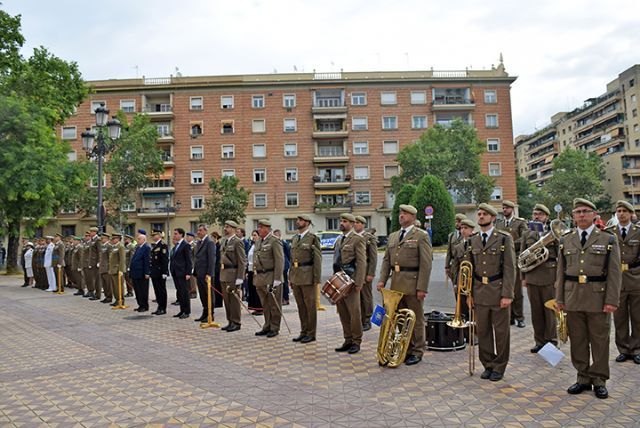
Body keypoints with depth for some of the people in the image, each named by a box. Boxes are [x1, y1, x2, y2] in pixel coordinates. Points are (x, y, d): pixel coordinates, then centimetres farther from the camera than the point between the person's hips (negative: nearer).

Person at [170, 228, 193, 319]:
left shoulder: (185, 245, -9)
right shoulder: (175, 245, 16)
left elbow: (189, 260, -12)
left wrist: (188, 273, -16)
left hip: (182, 273, -8)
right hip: (175, 273, 8)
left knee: (184, 292, -3)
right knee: (179, 292, 11)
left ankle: (187, 312, 5)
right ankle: (182, 310, 19)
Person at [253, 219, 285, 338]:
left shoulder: (275, 241, -9)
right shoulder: (258, 242, 15)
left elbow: (280, 261, -15)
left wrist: (276, 280, -19)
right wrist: (255, 276, 16)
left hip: (271, 278, -7)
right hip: (260, 278, 8)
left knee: (274, 305, 2)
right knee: (265, 304, 15)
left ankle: (275, 328, 11)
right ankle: (267, 326, 25)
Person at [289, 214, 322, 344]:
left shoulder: (313, 238, -7)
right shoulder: (294, 239, 14)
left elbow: (318, 259, -10)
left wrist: (317, 280, -13)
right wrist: (291, 277, 14)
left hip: (308, 277, -7)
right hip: (296, 276, 7)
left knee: (310, 305, 2)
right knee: (300, 306, 12)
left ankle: (311, 334, 10)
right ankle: (304, 332, 21)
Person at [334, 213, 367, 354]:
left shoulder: (358, 239, -6)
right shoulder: (338, 240, 17)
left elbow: (362, 262, -12)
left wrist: (359, 283, -17)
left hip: (351, 281, -7)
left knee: (354, 312, -1)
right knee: (343, 313, 10)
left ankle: (356, 342, 10)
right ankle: (348, 341, 20)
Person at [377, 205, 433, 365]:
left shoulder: (421, 236, -5)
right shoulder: (392, 236, 14)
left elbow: (426, 264, -10)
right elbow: (386, 260, 13)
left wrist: (422, 288, -15)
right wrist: (382, 280, 0)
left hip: (412, 284, -6)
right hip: (396, 284, 6)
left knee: (416, 319, 5)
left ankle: (417, 352, 17)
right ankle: (405, 349, 26)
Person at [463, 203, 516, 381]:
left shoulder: (504, 238, -4)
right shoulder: (472, 241, 9)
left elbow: (510, 268, -7)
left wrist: (507, 295, -13)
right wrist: (469, 294, 7)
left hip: (498, 292, -4)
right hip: (479, 293, 4)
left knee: (501, 331, 5)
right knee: (482, 331, 9)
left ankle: (499, 367, 19)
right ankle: (487, 365, 24)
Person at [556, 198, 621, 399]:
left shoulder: (608, 240, 1)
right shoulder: (565, 240, 9)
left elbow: (614, 273, -3)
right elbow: (561, 272, 10)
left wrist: (612, 300, -10)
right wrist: (559, 298, 6)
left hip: (598, 299, -2)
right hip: (573, 299, 3)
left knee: (600, 341, 6)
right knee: (577, 341, 9)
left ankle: (599, 380, 19)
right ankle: (583, 378, 22)